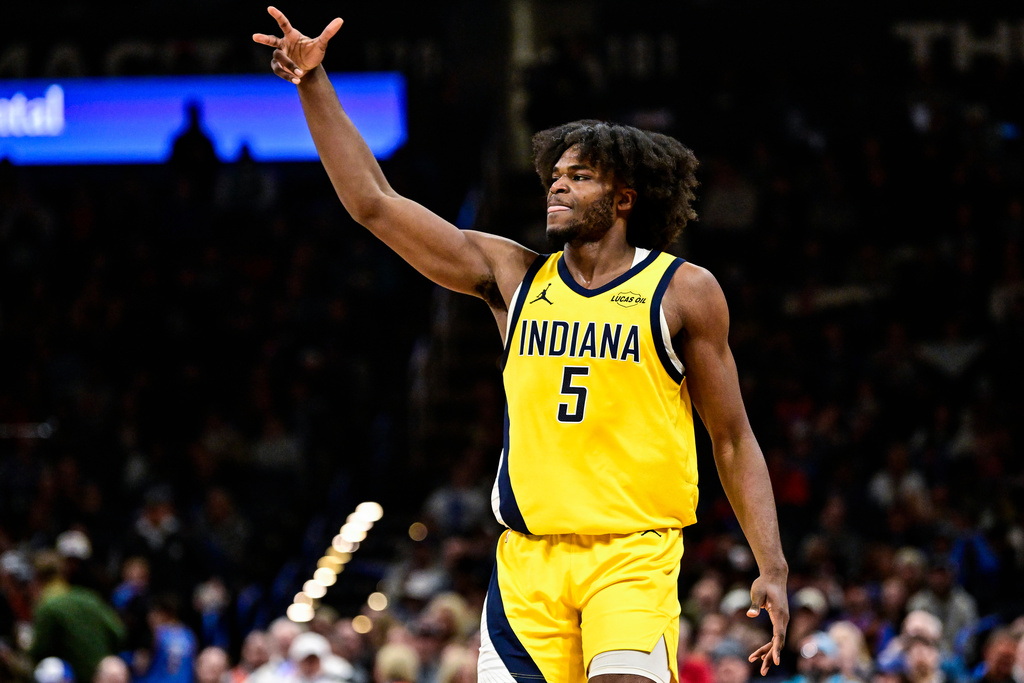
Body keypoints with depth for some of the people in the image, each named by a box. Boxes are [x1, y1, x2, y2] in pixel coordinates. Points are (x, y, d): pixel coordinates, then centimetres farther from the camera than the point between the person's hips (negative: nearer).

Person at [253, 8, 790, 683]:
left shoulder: (683, 291, 2)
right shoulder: (514, 277, 10)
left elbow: (733, 439, 6)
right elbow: (374, 203, 8)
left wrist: (773, 568, -2)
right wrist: (315, 85, 1)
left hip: (635, 553, -4)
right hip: (527, 555, 4)